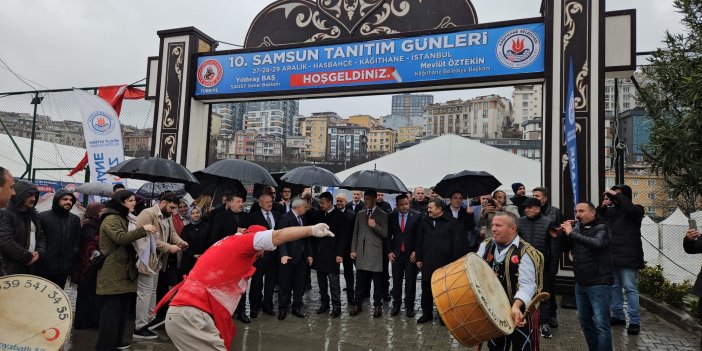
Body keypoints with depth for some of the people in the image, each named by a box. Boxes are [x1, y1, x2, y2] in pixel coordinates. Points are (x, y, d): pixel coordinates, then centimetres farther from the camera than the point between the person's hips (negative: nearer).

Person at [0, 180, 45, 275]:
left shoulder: (33, 215, 16)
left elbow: (41, 236, 19)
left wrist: (39, 252, -2)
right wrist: (28, 256, -15)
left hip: (32, 267, 7)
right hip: (12, 269, -7)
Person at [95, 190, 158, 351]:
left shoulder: (123, 218, 21)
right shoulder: (111, 219, -12)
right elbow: (121, 238, -25)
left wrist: (144, 234, 11)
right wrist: (143, 229, -28)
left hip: (124, 271, 10)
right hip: (113, 273, -10)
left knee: (123, 307, 13)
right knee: (111, 309, -7)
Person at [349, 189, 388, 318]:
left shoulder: (382, 215, 0)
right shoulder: (360, 214, 13)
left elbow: (385, 234, -4)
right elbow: (355, 234, 14)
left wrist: (375, 226, -20)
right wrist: (353, 250, 7)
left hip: (375, 253, -3)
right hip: (361, 252, 4)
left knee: (377, 281, 3)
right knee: (360, 280, 7)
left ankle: (377, 306, 13)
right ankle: (357, 304, 17)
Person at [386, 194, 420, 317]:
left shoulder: (417, 216, -4)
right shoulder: (391, 217, 3)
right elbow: (388, 236, 7)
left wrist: (416, 251, -7)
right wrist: (389, 251, -1)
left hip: (411, 254, -1)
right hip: (396, 254, 2)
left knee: (410, 281, 5)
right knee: (396, 281, 6)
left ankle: (409, 306, 17)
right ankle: (396, 305, 19)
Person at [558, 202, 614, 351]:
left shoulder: (601, 228, -8)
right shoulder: (578, 228, 9)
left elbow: (597, 243, -29)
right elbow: (564, 248, 12)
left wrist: (572, 233, -25)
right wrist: (564, 233, -4)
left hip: (598, 284, -6)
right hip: (580, 284, 6)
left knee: (601, 323, -7)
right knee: (585, 321, 14)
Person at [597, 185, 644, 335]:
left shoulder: (636, 210, -2)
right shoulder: (610, 210, 12)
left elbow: (630, 208, -25)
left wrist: (616, 195, -17)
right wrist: (602, 206, -4)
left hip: (627, 256, -6)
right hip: (611, 256, 6)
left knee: (630, 288, -5)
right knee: (614, 287, 13)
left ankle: (635, 321, 1)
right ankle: (618, 316, 24)